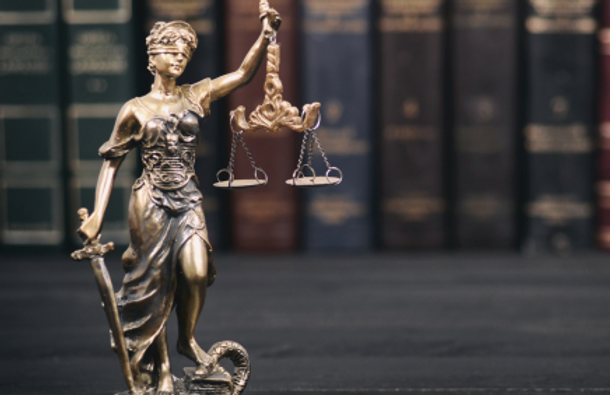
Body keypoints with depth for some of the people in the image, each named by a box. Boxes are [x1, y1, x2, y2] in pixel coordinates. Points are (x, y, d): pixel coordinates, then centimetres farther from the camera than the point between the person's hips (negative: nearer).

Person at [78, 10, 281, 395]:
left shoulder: (196, 96, 8)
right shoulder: (136, 110, 1)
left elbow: (243, 74, 3)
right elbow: (112, 161, 4)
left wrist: (265, 36, -11)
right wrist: (98, 214, -4)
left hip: (188, 200, 2)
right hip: (151, 203, -2)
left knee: (196, 272, -19)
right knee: (155, 283, -1)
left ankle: (188, 338, 9)